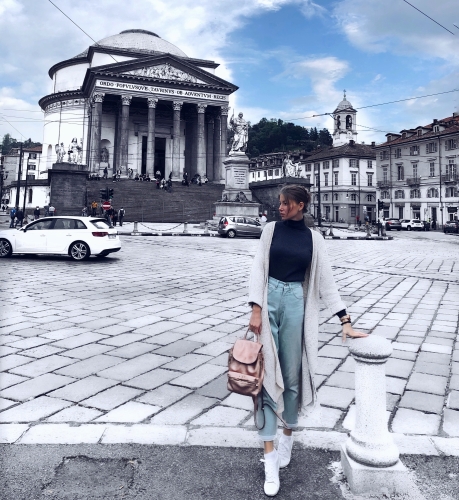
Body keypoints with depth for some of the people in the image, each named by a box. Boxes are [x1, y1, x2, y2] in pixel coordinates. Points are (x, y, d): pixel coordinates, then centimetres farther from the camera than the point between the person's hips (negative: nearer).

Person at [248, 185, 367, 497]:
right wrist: (256, 310, -10)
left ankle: (288, 438, 32)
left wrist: (345, 321, -1)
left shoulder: (314, 238, 4)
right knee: (266, 375, -2)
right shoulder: (271, 229, 4)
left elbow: (326, 281, 3)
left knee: (291, 375, 7)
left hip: (296, 304, 0)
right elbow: (259, 269, -1)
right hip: (269, 300, 0)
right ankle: (270, 459, 7)